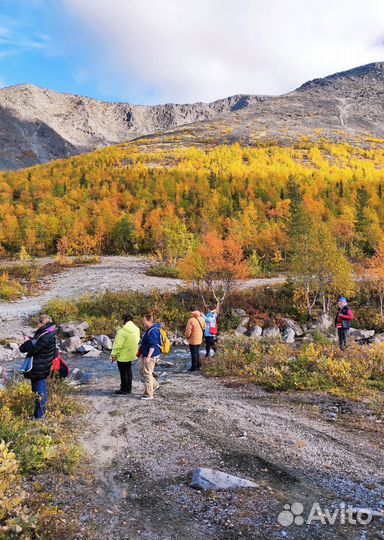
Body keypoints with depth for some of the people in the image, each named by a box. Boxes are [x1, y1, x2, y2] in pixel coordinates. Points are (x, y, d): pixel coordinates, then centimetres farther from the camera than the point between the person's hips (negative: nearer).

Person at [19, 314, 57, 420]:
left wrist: (27, 342, -6)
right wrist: (30, 339, 2)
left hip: (39, 369, -10)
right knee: (42, 388, 21)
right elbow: (37, 342, 15)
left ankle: (39, 414, 11)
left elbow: (34, 349, -23)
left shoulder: (46, 337, -25)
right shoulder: (46, 333, 7)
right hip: (41, 367, 10)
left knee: (40, 390, 1)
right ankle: (42, 410, 35)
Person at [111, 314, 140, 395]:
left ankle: (124, 389, 13)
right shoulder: (136, 329, 1)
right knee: (128, 370, 19)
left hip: (123, 355, -8)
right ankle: (129, 388, 26)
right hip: (131, 355, 8)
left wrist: (113, 355, -15)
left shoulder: (123, 331, -24)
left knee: (123, 372, 5)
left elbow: (118, 345, -23)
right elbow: (137, 341, 10)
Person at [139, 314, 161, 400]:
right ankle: (154, 385, 32)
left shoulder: (153, 331, -23)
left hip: (150, 356, -11)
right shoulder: (148, 330, 10)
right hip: (145, 354, 11)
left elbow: (153, 345, -26)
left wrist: (148, 357, -27)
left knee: (147, 374, -3)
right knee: (142, 371, 20)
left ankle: (148, 394, 6)